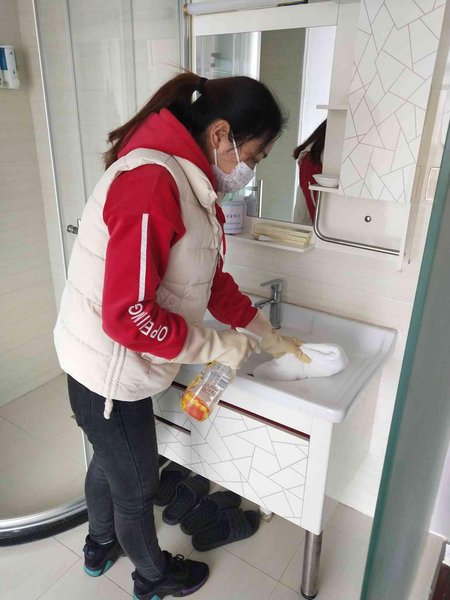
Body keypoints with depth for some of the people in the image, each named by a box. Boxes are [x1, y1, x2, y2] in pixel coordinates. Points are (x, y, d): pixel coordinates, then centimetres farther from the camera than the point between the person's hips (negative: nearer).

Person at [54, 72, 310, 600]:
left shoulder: (190, 184, 4)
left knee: (109, 461, 31)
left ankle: (100, 547, 60)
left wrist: (268, 338, 14)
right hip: (110, 374, -9)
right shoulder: (152, 182, -28)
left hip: (110, 367, 9)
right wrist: (217, 347, -18)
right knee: (136, 487, 17)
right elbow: (128, 316, -31)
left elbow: (212, 279, 11)